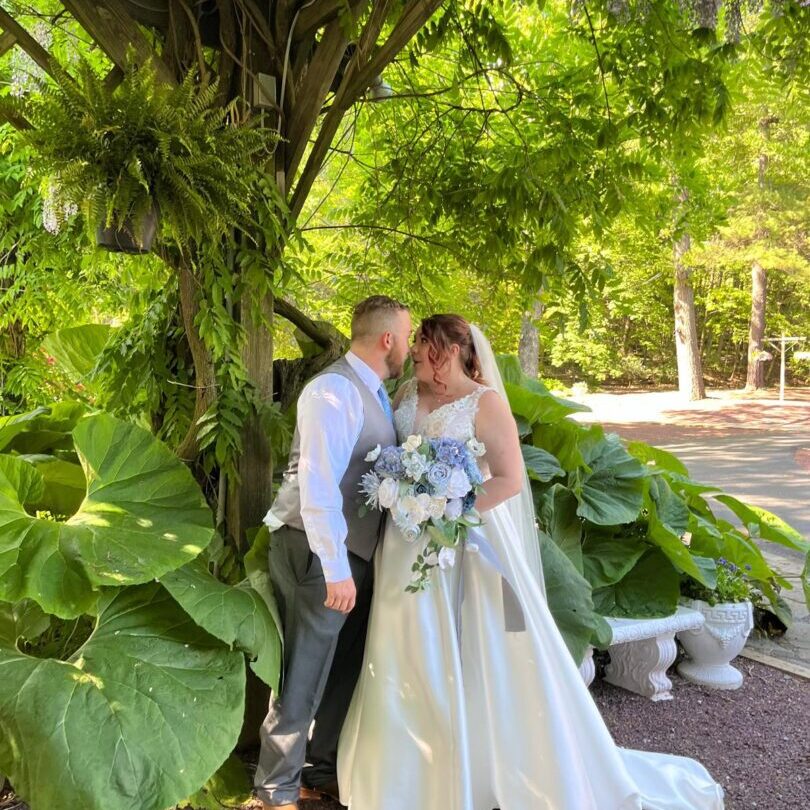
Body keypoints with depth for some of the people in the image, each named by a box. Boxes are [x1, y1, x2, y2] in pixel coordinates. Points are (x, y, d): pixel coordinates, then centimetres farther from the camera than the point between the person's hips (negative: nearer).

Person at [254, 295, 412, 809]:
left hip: (355, 551, 9)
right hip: (319, 553, -9)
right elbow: (317, 483, -25)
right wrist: (335, 568, -26)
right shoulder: (335, 390, -19)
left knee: (346, 668, 20)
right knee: (304, 676, 4)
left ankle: (324, 767, 38)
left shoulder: (375, 394, 10)